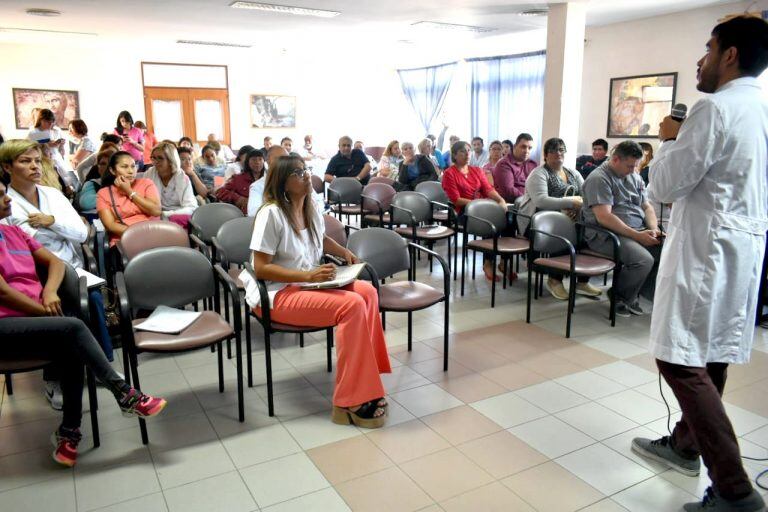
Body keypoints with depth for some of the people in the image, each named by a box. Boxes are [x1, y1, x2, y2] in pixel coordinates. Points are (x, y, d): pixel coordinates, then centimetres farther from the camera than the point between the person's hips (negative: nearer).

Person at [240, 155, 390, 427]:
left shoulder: (311, 209, 8)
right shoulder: (271, 213, -16)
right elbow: (261, 268, -19)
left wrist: (344, 252, 12)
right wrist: (307, 275, -27)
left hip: (310, 284, 8)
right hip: (278, 294, -8)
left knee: (367, 291, -14)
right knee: (352, 305, -26)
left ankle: (365, 377, -11)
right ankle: (351, 402, -20)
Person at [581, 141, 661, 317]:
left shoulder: (634, 177, 18)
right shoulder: (599, 178, -9)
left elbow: (647, 207, 19)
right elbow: (603, 217, -20)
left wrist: (654, 229, -3)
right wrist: (637, 236, -21)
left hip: (639, 231, 8)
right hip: (607, 234, -8)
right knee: (644, 260, -29)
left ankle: (640, 291, 5)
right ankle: (619, 297, -2)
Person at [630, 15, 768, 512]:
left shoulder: (715, 107, -16)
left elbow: (665, 184, -15)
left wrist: (670, 138, 0)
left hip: (708, 248, -10)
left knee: (682, 360, -6)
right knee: (711, 356, 17)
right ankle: (686, 444, 34)